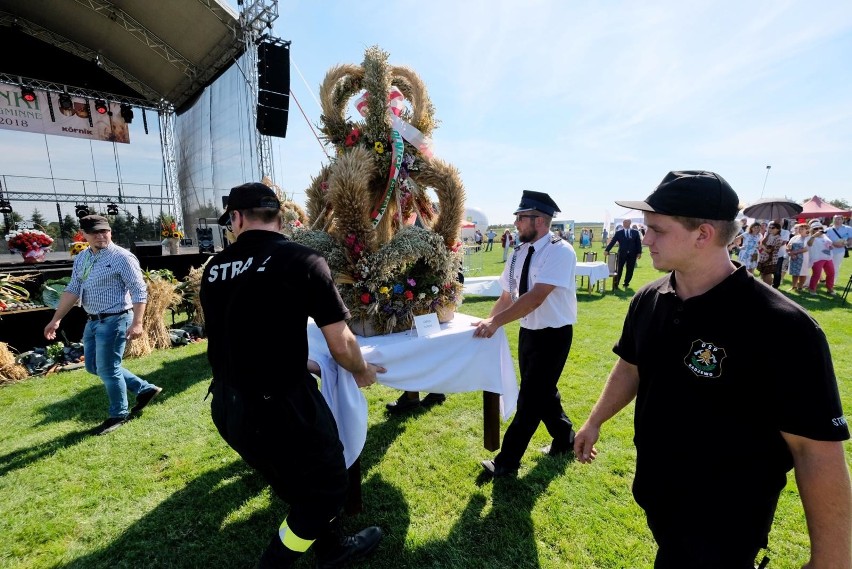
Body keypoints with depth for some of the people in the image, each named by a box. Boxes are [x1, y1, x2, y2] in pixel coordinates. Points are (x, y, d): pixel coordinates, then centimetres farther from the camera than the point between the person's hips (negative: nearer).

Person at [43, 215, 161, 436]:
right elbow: (72, 290, 11)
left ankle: (118, 414, 20)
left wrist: (137, 323, -24)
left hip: (115, 321, -9)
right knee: (94, 367, 17)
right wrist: (56, 319, 6)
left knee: (107, 370, 0)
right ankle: (145, 389, 26)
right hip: (93, 321, 9)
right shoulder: (81, 259, 9)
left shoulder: (122, 258, -15)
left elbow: (139, 291, -19)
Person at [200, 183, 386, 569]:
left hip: (229, 406, 7)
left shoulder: (214, 269, 4)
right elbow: (341, 345, -14)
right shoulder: (301, 260, -14)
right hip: (282, 406, -7)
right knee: (325, 488, 19)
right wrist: (362, 373, 8)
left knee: (300, 485, 27)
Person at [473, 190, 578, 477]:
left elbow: (536, 297, -30)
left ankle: (507, 461, 16)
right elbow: (507, 295, 5)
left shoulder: (560, 251, -21)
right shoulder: (521, 252, 2)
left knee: (531, 397, 1)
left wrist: (496, 322, -33)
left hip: (553, 335, -7)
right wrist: (489, 320, -5)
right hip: (528, 332, 7)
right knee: (542, 391, 20)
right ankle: (564, 438, 46)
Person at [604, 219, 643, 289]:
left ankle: (626, 284, 20)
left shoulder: (635, 232, 6)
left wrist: (639, 252, -2)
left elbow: (638, 243, 5)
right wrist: (607, 250, -12)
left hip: (632, 254, 1)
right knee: (619, 270, 0)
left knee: (630, 270, 6)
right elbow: (612, 242, -3)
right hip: (622, 254, -1)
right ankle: (615, 284, 10)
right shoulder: (618, 232, 2)